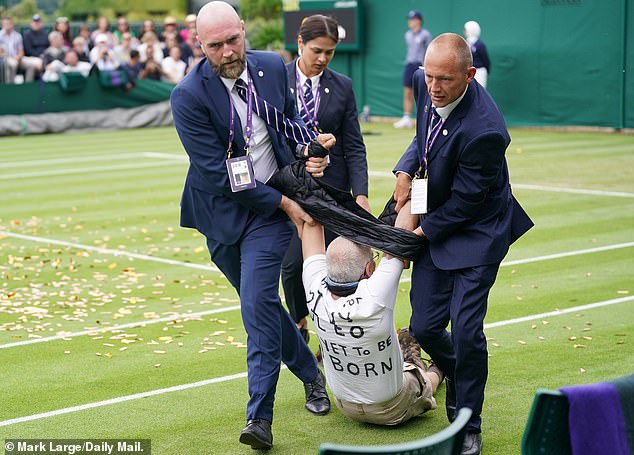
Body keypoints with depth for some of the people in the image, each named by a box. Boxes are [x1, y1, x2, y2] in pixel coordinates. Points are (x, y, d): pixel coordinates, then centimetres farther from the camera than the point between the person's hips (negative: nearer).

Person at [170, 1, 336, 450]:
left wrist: (307, 147, -8)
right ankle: (312, 375, 37)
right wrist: (283, 203, -16)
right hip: (222, 214, 0)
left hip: (273, 207, 0)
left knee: (259, 304, -14)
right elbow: (219, 173, -19)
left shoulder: (273, 67, -5)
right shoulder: (189, 96, -18)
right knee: (260, 303, 14)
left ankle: (260, 417, -10)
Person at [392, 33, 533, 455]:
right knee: (424, 326, 6)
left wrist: (418, 234, -10)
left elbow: (465, 201, -21)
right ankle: (460, 382, 39)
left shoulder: (483, 130, -32)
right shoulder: (425, 84, -9)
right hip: (435, 224, 7)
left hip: (476, 229, -7)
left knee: (465, 330, -11)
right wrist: (406, 171, -5)